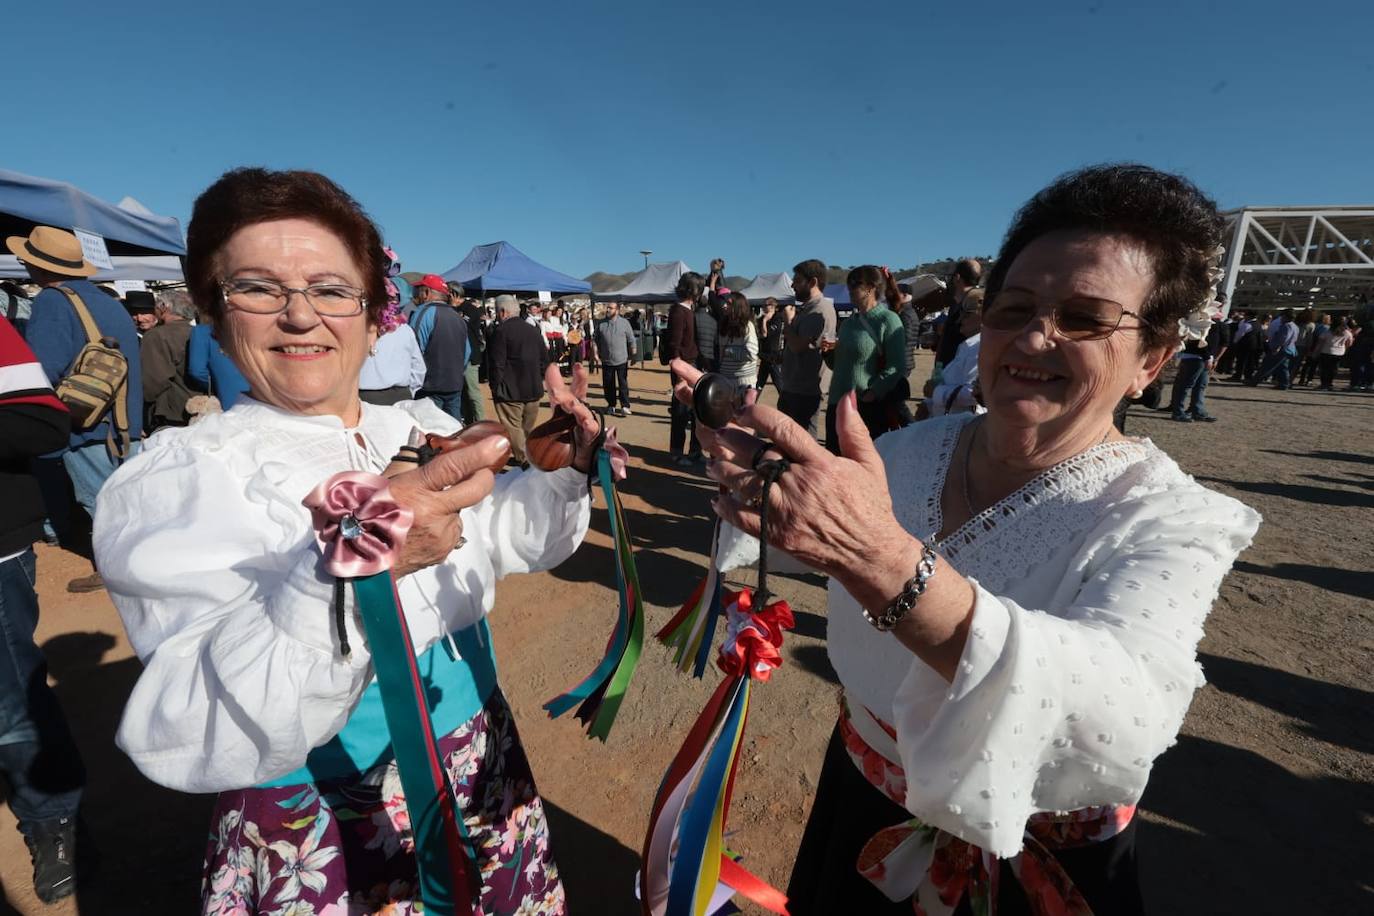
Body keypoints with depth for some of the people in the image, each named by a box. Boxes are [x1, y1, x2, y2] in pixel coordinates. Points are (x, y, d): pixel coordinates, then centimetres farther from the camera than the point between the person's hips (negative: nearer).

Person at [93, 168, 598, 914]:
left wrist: (562, 474, -11)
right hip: (314, 838, -4)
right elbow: (200, 741, -28)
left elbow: (510, 541, 7)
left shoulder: (429, 431, -3)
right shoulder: (177, 479, -17)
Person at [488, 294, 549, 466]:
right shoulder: (533, 330, 9)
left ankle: (523, 461, -1)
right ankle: (531, 458, 26)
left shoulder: (501, 330, -12)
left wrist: (495, 387, -6)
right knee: (528, 427, 17)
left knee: (514, 428, 0)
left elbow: (496, 363, -15)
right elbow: (545, 359, 13)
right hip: (533, 389, 7)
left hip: (510, 391, -7)